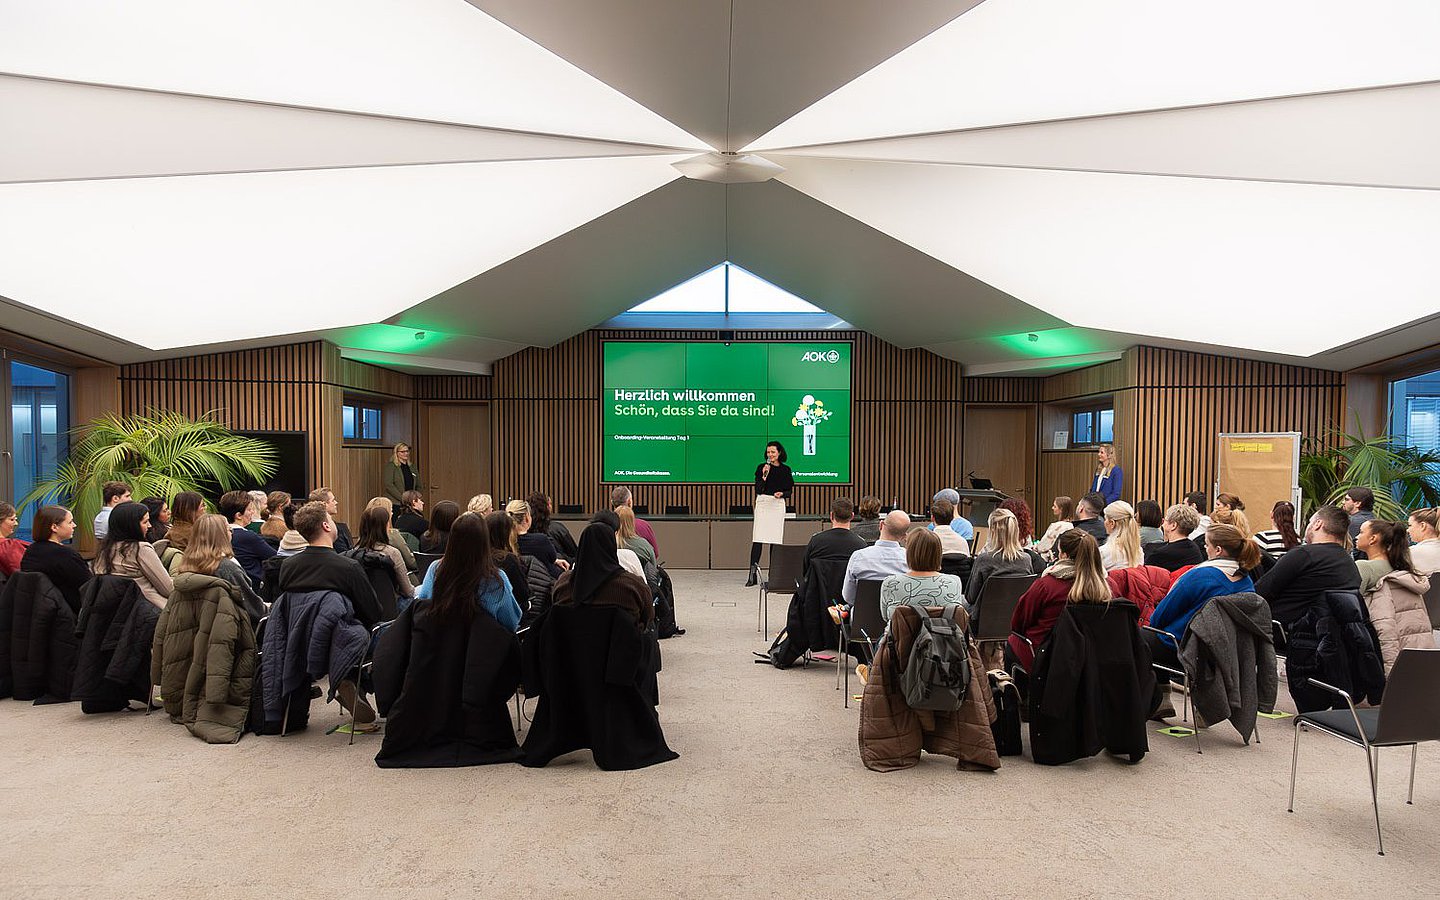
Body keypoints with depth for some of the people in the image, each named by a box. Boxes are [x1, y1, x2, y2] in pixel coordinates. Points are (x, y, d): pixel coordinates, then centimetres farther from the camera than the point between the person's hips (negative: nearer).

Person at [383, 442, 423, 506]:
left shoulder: (412, 467, 16)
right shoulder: (391, 466, 1)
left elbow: (419, 486, 19)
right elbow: (389, 485, -10)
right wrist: (402, 498, -16)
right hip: (395, 504, -4)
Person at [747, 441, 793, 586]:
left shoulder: (785, 470, 7)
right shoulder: (761, 468, 3)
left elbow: (790, 491, 9)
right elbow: (758, 490, -5)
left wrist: (782, 494, -11)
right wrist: (764, 475, -17)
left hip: (778, 505, 2)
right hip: (762, 503, -1)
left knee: (776, 540, 3)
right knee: (757, 540, -7)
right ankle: (752, 575, -7)